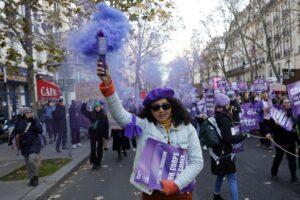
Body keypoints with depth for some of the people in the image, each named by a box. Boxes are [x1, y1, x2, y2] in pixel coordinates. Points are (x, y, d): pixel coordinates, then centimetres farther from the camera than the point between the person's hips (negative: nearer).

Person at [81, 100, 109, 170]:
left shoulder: (104, 115, -5)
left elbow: (106, 126, -5)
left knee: (99, 149, 9)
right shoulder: (91, 114, 1)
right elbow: (83, 111, 8)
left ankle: (98, 163, 20)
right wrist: (84, 104, -3)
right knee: (93, 149, 0)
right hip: (93, 133, 1)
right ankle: (94, 163, 11)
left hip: (100, 134, -1)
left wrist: (106, 135, -9)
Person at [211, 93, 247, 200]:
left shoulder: (217, 117, 5)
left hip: (218, 152, 9)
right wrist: (243, 136, -12)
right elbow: (228, 138, -23)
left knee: (221, 175, 24)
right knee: (232, 178, -2)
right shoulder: (224, 119, -22)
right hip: (224, 153, -9)